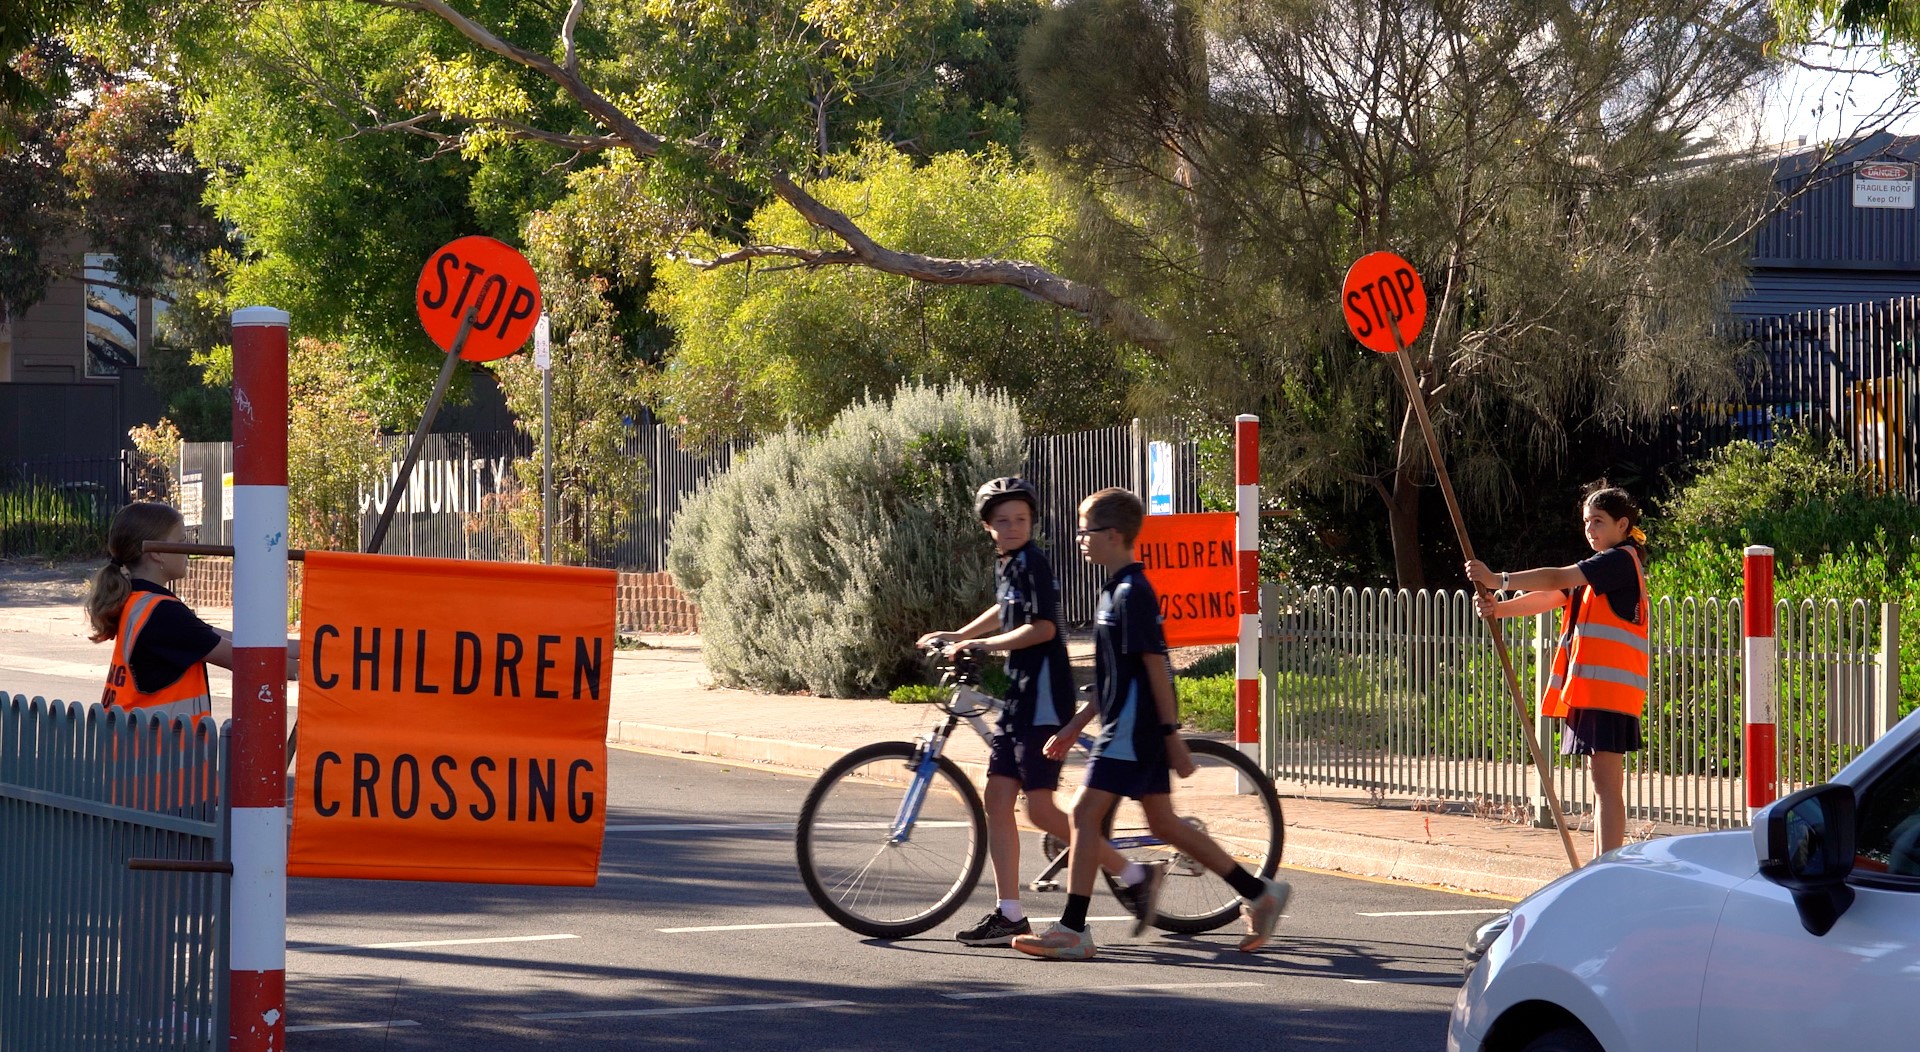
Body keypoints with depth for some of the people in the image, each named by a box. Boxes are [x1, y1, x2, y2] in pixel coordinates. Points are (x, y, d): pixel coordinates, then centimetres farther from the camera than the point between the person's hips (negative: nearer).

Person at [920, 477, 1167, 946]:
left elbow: (1043, 628, -23)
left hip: (1044, 698, -10)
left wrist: (984, 644, -22)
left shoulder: (1032, 563, -13)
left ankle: (1135, 875, -1)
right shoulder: (1007, 566, 15)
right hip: (1018, 697, 10)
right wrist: (957, 636, 32)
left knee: (1041, 809, -11)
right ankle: (1009, 915, 7)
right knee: (997, 801, 5)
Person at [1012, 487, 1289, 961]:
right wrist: (1074, 726, 22)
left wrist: (1172, 735, -19)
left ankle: (1073, 930, -9)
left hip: (1132, 727, -10)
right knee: (1164, 823, 14)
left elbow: (1155, 665, -18)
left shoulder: (1131, 593, -15)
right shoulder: (1118, 590, 16)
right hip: (1136, 726, 10)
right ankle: (1259, 894, 19)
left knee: (1085, 814, -10)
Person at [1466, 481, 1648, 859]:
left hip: (1610, 688, -10)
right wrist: (1498, 608, -4)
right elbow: (1548, 598, 12)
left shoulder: (1622, 560, -7)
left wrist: (1499, 581, -18)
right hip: (1589, 689, 10)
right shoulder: (1597, 569, 24)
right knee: (1601, 782, 12)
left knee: (1606, 782, -13)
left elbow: (1558, 579, -17)